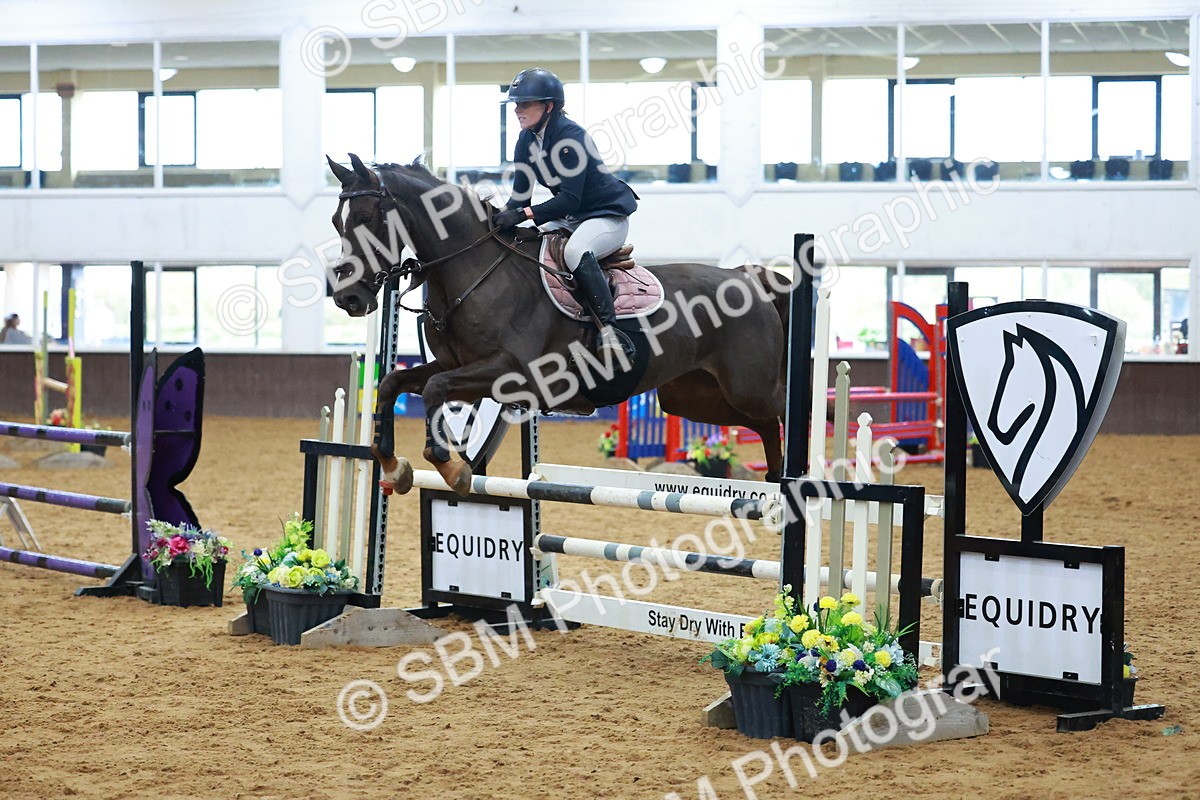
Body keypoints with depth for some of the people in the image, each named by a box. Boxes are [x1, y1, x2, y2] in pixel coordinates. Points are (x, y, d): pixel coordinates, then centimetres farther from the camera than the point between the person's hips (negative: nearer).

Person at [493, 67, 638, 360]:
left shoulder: (571, 136, -24)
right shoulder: (527, 140, 1)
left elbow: (570, 199, -30)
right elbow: (521, 193, 1)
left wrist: (525, 214, -39)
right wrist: (504, 216, -20)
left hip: (608, 215, -9)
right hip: (571, 217, 9)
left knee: (575, 252, -37)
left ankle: (611, 330, -37)